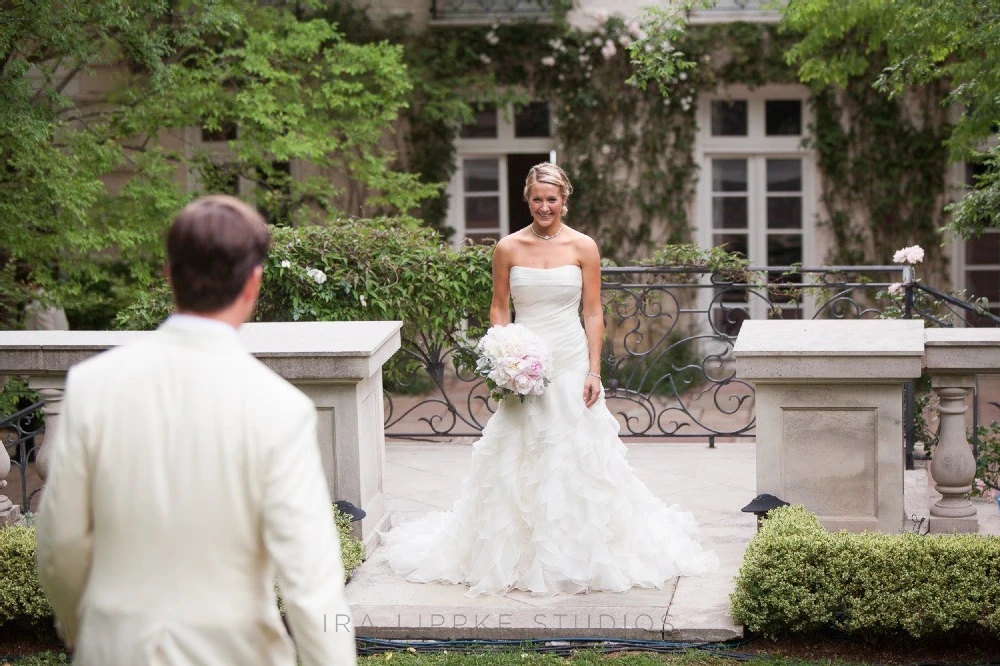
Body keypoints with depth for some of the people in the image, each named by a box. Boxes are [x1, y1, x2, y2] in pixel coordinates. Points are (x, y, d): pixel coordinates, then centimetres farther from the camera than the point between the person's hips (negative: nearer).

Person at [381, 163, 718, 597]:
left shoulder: (583, 247, 1)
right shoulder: (508, 248, 3)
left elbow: (593, 313, 1)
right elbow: (499, 309, 8)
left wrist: (594, 370, -5)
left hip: (571, 361, 0)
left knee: (577, 459, 0)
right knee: (517, 460, 1)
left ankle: (578, 556, 12)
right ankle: (518, 556, 10)